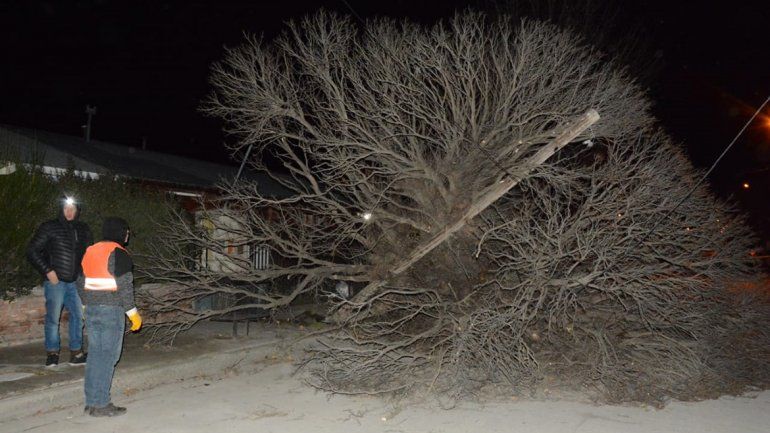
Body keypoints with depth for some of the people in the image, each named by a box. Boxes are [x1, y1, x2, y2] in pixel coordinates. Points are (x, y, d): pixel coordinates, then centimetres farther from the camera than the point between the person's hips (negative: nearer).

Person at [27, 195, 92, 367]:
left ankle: (76, 352, 15)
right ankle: (52, 353, 12)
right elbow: (32, 251, -2)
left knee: (78, 316, 6)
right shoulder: (49, 228, -3)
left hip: (76, 282, 4)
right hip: (55, 281, -4)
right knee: (53, 318, 0)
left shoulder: (84, 230, 9)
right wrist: (47, 271, -9)